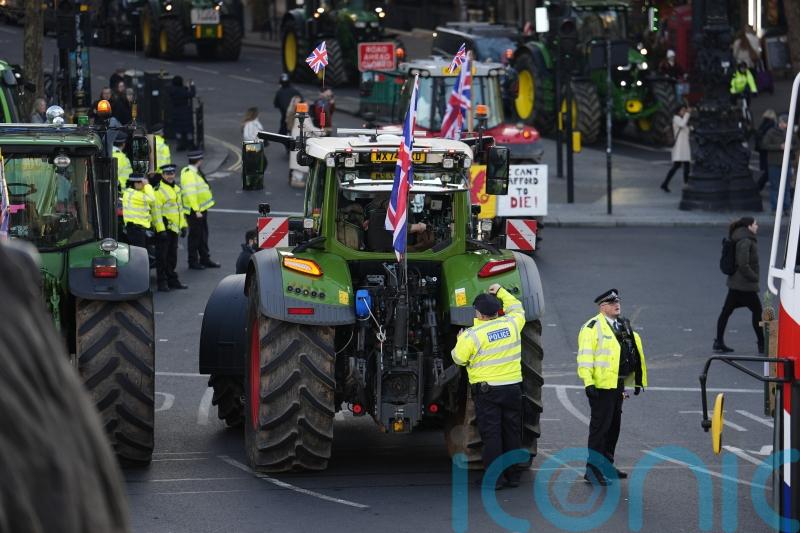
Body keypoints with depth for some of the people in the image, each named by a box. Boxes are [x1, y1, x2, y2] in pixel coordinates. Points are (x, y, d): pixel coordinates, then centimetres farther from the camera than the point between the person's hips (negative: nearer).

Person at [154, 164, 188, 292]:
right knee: (162, 256, -4)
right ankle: (162, 282, -1)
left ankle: (172, 280, 24)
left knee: (172, 256, 16)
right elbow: (156, 211, -17)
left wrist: (183, 225, 20)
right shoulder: (159, 190, -12)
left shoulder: (177, 189, 16)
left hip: (174, 228, 8)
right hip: (164, 228, -8)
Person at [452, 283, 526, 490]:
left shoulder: (472, 335, -14)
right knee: (512, 432, 12)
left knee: (491, 434, 0)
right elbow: (517, 308, 22)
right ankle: (513, 475, 17)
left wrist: (460, 340, 14)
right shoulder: (511, 324, 0)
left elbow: (458, 358, -3)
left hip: (487, 390, -4)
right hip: (512, 387, 4)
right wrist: (501, 292, 30)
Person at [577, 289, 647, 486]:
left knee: (614, 426, 15)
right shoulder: (593, 327, -11)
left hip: (618, 385, 9)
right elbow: (585, 356, -16)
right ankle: (593, 469, -6)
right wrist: (588, 382, -24)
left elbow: (634, 352, 24)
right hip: (601, 386, -9)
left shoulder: (623, 325, 16)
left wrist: (638, 381, 23)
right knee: (600, 426, -8)